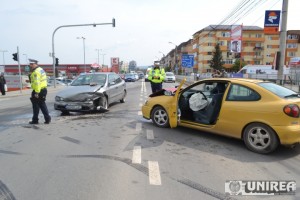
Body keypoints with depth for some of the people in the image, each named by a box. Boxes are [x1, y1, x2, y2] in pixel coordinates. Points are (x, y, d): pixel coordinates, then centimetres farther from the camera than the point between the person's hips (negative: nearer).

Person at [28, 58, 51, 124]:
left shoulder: (36, 72, -16)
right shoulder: (41, 69, 16)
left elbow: (37, 83, -23)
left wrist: (36, 92, -25)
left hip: (38, 90, -10)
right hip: (43, 89, 10)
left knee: (36, 105, 2)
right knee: (42, 105, 13)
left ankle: (35, 120, 11)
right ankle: (47, 119, 12)